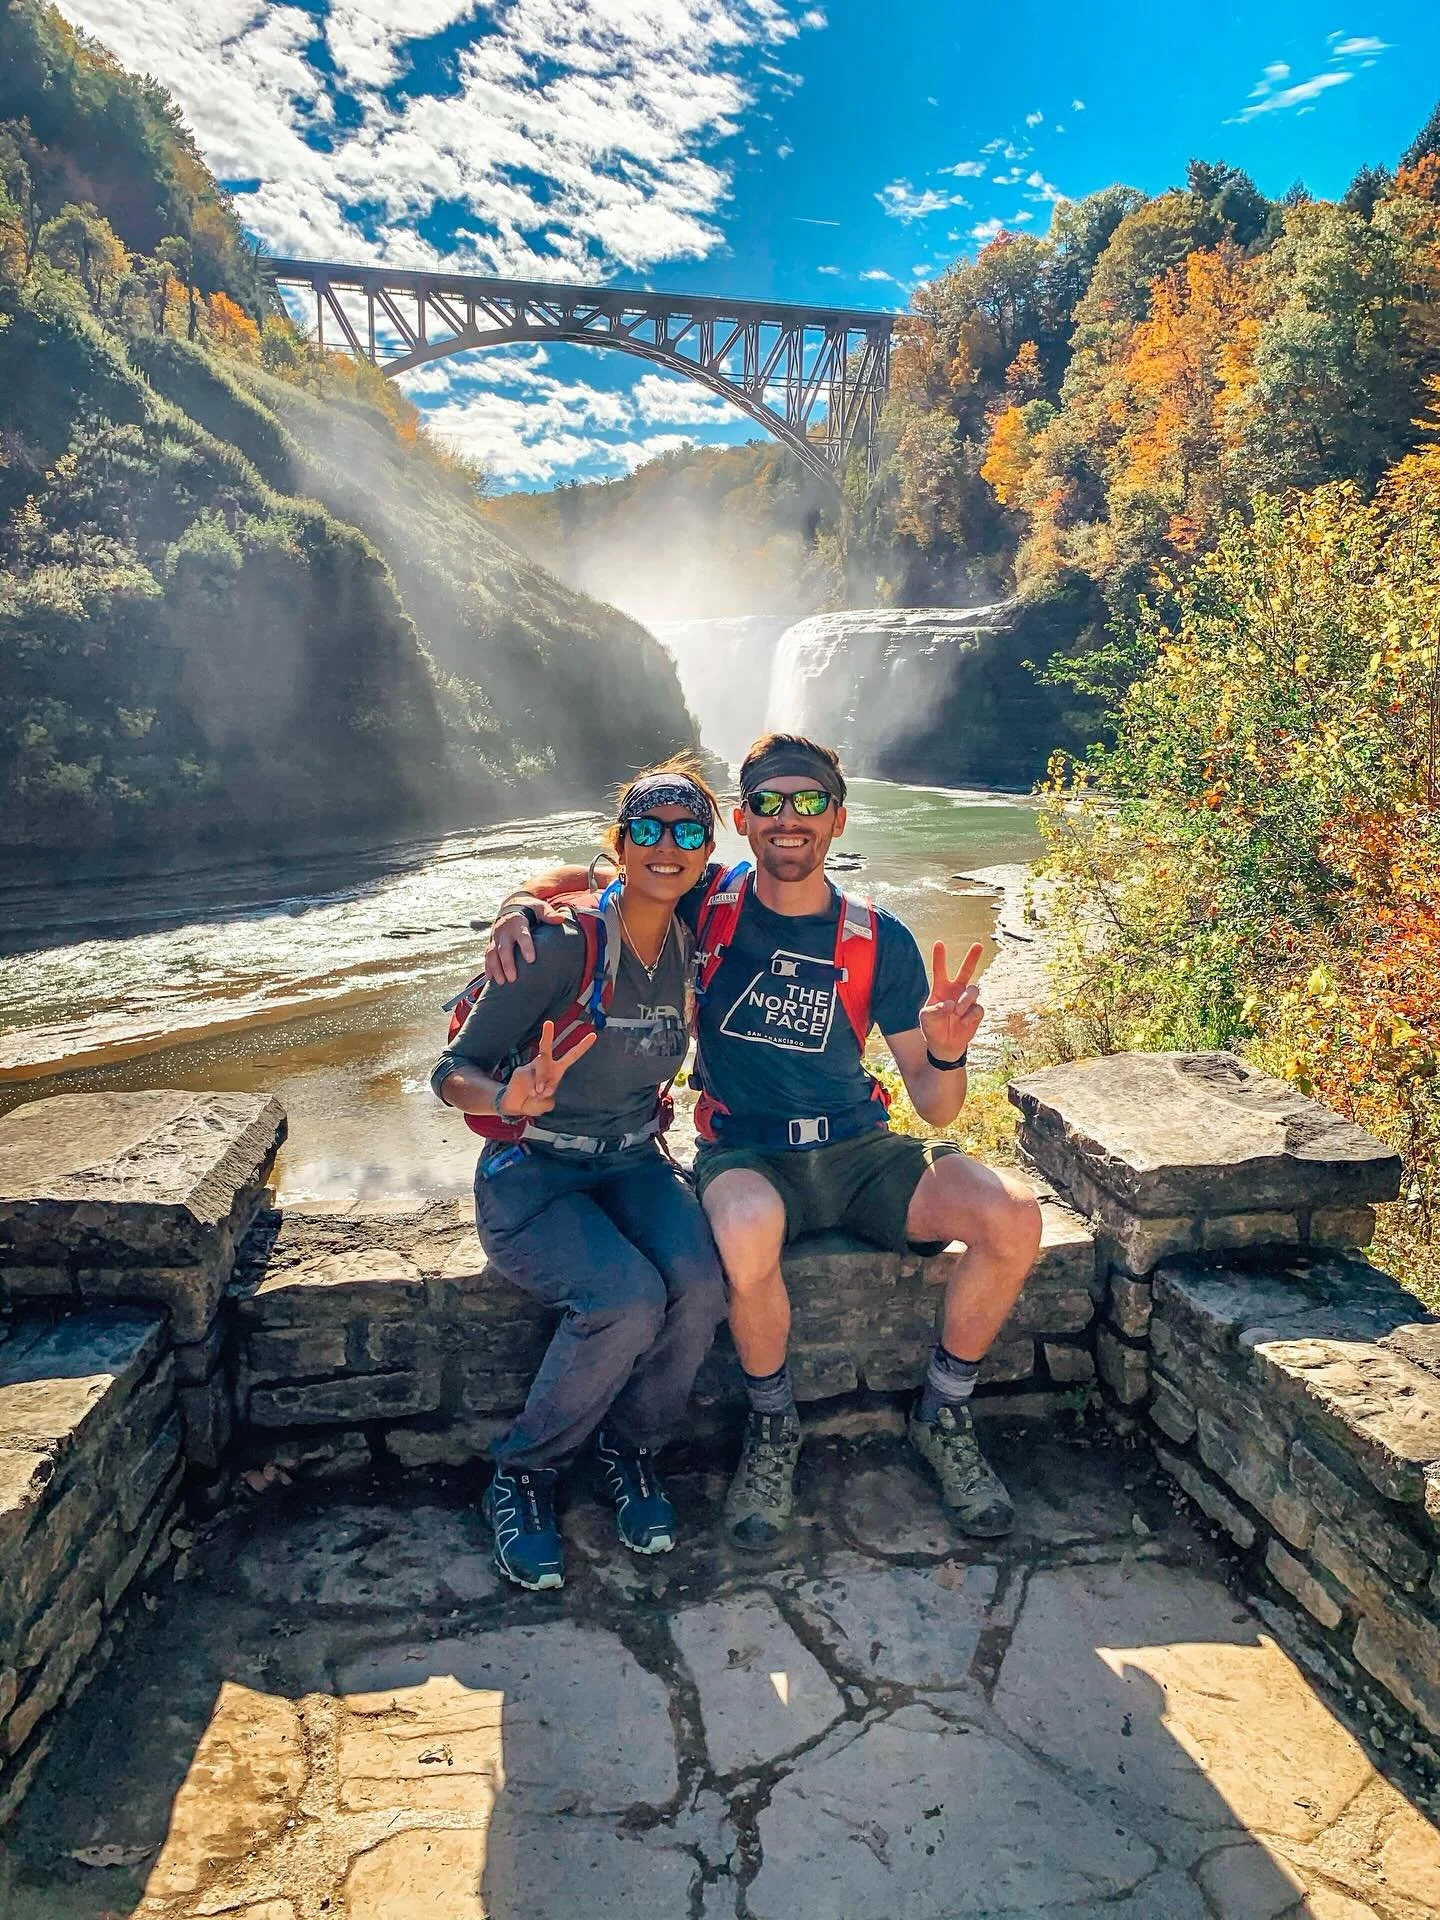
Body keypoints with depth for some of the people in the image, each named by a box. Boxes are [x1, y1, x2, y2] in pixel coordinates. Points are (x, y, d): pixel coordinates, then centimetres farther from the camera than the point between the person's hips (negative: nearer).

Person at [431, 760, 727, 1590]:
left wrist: (660, 1097, 6)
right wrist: (509, 1099, -34)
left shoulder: (693, 948, -1)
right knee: (627, 1298, -31)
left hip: (634, 1162, 5)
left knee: (701, 1283, -26)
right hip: (534, 1174, -4)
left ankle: (631, 1445, 5)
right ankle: (523, 1475, -1)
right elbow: (452, 1071, -15)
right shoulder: (565, 946, -18)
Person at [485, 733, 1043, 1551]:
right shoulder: (707, 905, -4)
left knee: (1013, 1214, -22)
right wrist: (524, 905, -16)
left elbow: (937, 1109, -2)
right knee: (749, 1232, -38)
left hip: (858, 1151, 2)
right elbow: (577, 880, 7)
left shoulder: (880, 941, -3)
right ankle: (773, 1427, -5)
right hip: (745, 1154, -2)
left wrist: (945, 1052, -25)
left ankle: (943, 1417, 5)